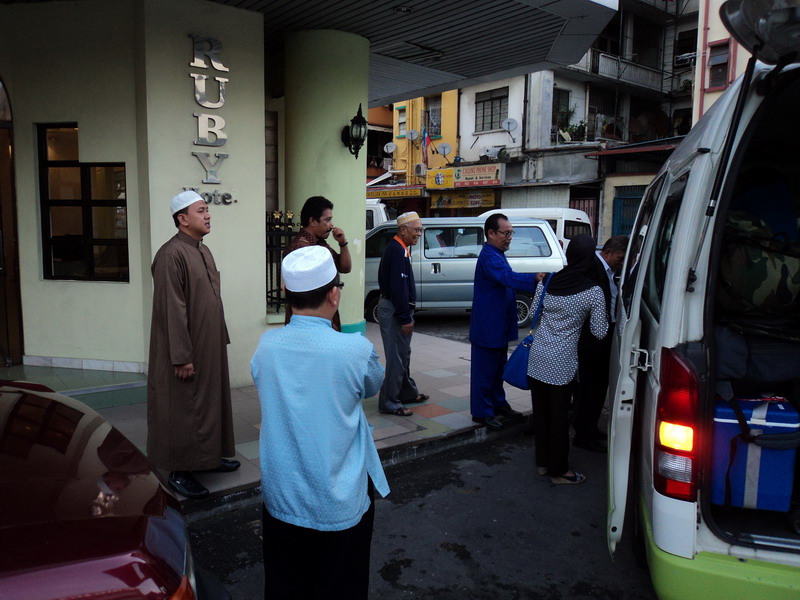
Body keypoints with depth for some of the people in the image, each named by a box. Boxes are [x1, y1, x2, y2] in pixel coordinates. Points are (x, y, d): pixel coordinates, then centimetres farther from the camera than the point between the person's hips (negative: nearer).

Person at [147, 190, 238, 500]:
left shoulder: (204, 251, 10)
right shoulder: (172, 254, -18)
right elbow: (172, 310, -22)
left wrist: (221, 339, 16)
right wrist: (182, 356, -22)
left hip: (210, 348, 9)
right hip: (186, 352, -9)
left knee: (208, 402, 18)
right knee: (183, 408, 3)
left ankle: (208, 457, 33)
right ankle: (179, 472, 16)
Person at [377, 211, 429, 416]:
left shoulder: (399, 248, 15)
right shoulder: (397, 251, -18)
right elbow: (398, 287, -23)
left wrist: (407, 314, 18)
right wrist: (406, 318, -21)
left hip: (396, 308, 11)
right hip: (394, 309, -11)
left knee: (403, 354, 20)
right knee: (396, 357, -5)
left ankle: (407, 393, 33)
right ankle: (389, 403, 3)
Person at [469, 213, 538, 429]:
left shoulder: (496, 255, 13)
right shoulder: (489, 256, -21)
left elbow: (507, 280, 19)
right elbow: (509, 278, -37)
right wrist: (537, 278, -48)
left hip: (499, 325, 10)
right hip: (488, 326, -10)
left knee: (497, 368, 21)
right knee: (485, 369, 1)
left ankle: (498, 404, 34)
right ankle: (482, 412, 12)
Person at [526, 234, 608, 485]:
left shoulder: (547, 283, 1)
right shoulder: (593, 292, -10)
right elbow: (599, 332, -3)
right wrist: (605, 318, 14)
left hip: (537, 356, 5)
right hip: (561, 363, -4)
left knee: (540, 410, 15)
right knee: (559, 415, 7)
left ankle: (543, 462, 31)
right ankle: (558, 470, 22)